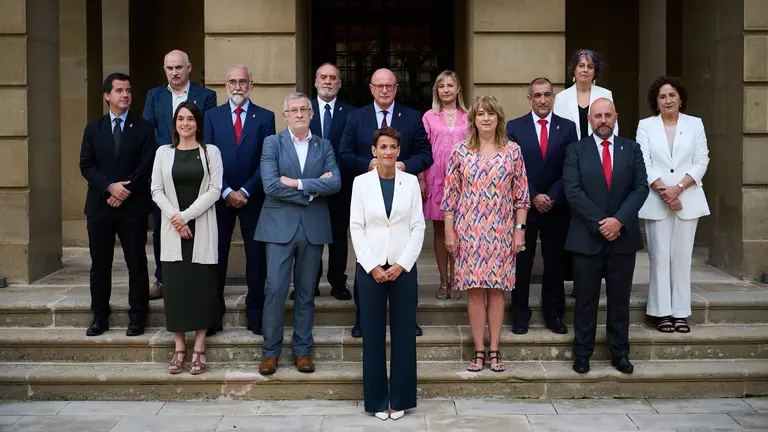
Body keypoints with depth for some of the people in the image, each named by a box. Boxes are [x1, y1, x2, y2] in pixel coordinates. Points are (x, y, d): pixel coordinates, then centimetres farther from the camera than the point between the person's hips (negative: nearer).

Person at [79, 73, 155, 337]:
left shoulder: (143, 127, 4)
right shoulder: (93, 129, 11)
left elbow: (147, 165, -4)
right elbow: (86, 166, 2)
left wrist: (125, 191, -13)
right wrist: (110, 186, -13)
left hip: (133, 206, -2)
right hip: (99, 206, 2)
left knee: (137, 264, 2)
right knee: (99, 264, 6)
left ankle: (137, 318, 10)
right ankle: (100, 317, 16)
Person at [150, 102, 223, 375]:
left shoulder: (211, 152, 3)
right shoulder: (163, 152, 9)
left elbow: (214, 190, -4)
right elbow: (156, 190, 4)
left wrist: (186, 216, -13)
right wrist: (174, 217, -10)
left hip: (202, 229, -1)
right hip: (172, 229, 2)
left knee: (202, 285, -1)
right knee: (175, 285, 1)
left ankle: (198, 349, 6)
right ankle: (179, 348, 9)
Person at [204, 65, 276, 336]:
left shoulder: (265, 117, 3)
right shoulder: (213, 116, 7)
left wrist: (245, 191, -9)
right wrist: (227, 192, -8)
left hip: (253, 198, -1)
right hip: (220, 197, 1)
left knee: (256, 257, 3)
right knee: (216, 257, 3)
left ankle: (256, 314, 12)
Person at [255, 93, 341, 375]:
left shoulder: (324, 146, 10)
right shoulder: (272, 143, 2)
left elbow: (335, 183, -6)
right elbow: (271, 185, -11)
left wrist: (297, 183, -13)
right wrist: (312, 190, -10)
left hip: (313, 227, 2)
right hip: (280, 225, -2)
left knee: (306, 291, 8)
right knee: (275, 288, -5)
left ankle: (302, 350, 18)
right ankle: (271, 351, 7)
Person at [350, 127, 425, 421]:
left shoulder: (411, 182, 4)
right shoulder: (361, 182, 2)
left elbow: (418, 227, 1)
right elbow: (356, 227, -1)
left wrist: (402, 264, -9)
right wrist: (372, 266, -10)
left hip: (403, 267, 1)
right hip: (370, 267, 0)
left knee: (403, 333, 4)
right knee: (373, 334, 3)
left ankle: (400, 399, 14)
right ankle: (377, 399, 13)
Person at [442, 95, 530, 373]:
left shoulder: (512, 151, 3)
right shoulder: (461, 152, 2)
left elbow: (521, 194, 4)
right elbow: (450, 195, 3)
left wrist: (519, 230, -1)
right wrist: (449, 232, -1)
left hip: (501, 232, 0)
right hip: (469, 231, 0)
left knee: (496, 289, 5)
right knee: (475, 290, 2)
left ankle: (494, 350, 13)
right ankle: (479, 350, 11)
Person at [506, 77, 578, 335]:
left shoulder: (567, 128, 4)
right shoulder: (514, 127, 1)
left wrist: (551, 197, -12)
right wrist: (533, 197, -12)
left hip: (557, 207, 1)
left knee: (556, 263, 8)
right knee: (521, 263, 4)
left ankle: (554, 315, 19)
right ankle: (521, 315, 14)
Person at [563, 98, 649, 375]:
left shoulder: (631, 149, 8)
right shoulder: (576, 151, 2)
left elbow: (641, 188, -1)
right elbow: (573, 191, -8)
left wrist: (619, 220, -14)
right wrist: (600, 223, -14)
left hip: (623, 237, 2)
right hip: (587, 238, -2)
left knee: (620, 300, 9)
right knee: (585, 300, 5)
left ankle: (620, 354, 19)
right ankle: (582, 354, 14)